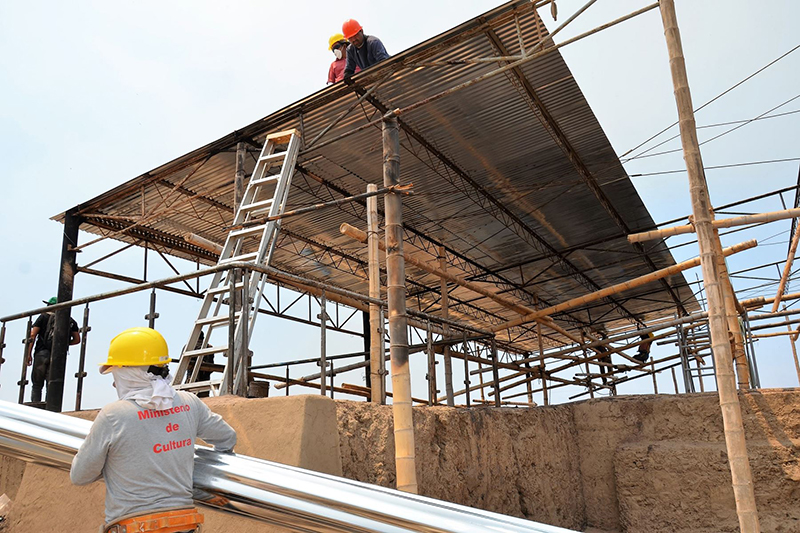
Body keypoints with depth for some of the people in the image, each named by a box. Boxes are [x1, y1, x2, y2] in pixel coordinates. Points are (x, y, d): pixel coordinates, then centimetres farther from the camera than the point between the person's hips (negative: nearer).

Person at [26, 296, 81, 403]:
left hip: (42, 353, -1)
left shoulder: (44, 316, 9)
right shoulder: (70, 320, 13)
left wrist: (28, 354, 2)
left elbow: (32, 335, 0)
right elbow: (77, 339, 9)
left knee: (37, 385, 7)